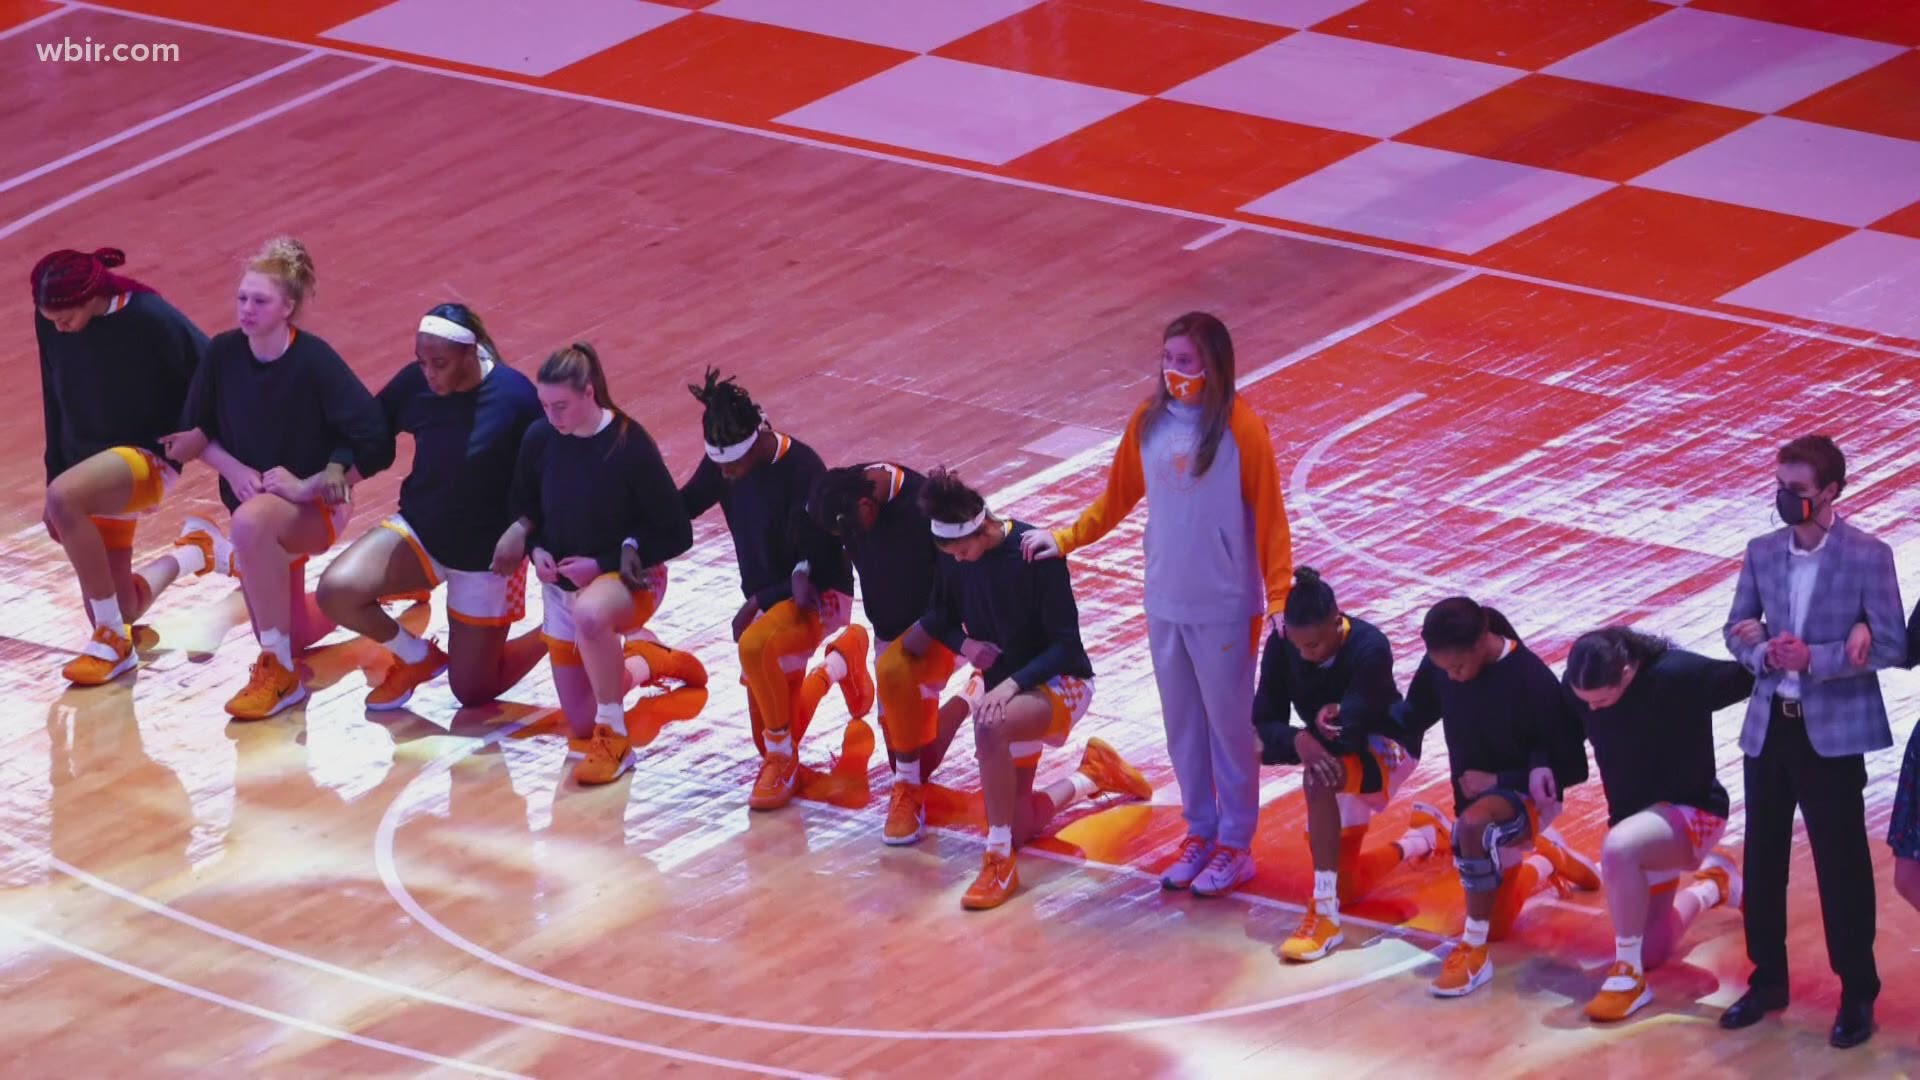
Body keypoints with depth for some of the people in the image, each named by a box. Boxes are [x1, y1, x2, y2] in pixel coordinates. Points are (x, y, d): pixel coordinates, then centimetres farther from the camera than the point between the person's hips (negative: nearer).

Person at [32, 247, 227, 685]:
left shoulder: (150, 320, -21)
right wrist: (54, 474, 14)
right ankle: (197, 551, 32)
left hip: (146, 456, -6)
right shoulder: (49, 323, -5)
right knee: (110, 614, 5)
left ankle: (113, 641, -24)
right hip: (89, 465, 7)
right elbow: (55, 402, 9)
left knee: (64, 498, -39)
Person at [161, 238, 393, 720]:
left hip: (314, 506, -6)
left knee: (252, 522, -40)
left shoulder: (316, 362, -21)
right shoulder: (223, 354, -9)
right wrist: (234, 469, -13)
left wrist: (309, 485, -24)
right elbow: (196, 432, 4)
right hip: (250, 499, 6)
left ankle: (281, 675, -30)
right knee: (293, 637, 12)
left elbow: (375, 443, -23)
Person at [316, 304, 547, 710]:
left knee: (473, 691, 2)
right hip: (419, 533, 4)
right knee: (337, 590, -24)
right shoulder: (414, 384, -11)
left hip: (486, 555, -4)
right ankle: (416, 658, 7)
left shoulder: (516, 398, -22)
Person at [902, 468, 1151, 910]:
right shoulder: (954, 558, -6)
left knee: (990, 728, -40)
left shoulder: (1034, 553, -23)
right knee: (1018, 829, 8)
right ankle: (1095, 774, 36)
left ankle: (999, 864, -30)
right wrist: (963, 643, -14)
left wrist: (1012, 683, -32)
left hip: (1060, 684, -7)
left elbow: (1066, 645, -19)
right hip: (1001, 687, 7)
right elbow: (941, 620, 10)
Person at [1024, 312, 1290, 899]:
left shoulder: (1241, 428, -16)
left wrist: (1279, 598, -17)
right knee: (1181, 722, 14)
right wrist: (1065, 539, 8)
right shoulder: (1149, 421, -1)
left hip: (1224, 608, -5)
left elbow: (1270, 517, -13)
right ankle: (1199, 832, 29)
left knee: (1229, 723, 6)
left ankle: (1236, 845, 19)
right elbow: (1118, 497, 12)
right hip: (1165, 601, 5)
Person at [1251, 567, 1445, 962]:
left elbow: (1348, 733, -34)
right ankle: (1426, 835, 37)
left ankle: (1325, 916, -38)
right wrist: (1300, 741, -38)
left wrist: (1285, 740, -26)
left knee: (1317, 778, -40)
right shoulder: (1282, 647, -16)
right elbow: (1265, 723, -16)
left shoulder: (1370, 648, -30)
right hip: (1335, 758, 6)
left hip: (1384, 750, -6)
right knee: (1346, 886, 7)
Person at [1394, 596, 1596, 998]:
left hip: (1529, 798, -7)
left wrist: (1498, 780, -25)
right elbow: (1414, 714, 5)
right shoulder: (1439, 665, -13)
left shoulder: (1533, 681, -27)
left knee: (1474, 824, -42)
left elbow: (1571, 766, -19)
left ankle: (1474, 952, -31)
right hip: (1475, 799, 7)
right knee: (1497, 926, 15)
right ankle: (1547, 860, 43)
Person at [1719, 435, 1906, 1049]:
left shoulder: (1869, 558, -10)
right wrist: (1762, 654, -12)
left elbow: (1891, 646, -12)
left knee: (1842, 864, 0)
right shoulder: (1762, 553, 5)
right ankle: (1768, 981, 25)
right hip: (1769, 726, 5)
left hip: (1833, 731, -5)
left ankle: (1858, 995, 9)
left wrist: (1814, 658, -21)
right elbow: (1738, 629, 11)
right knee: (1762, 860, 12)